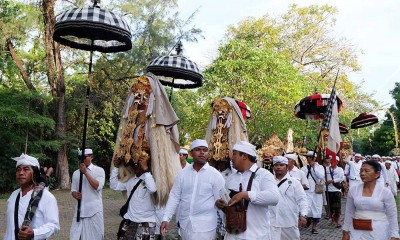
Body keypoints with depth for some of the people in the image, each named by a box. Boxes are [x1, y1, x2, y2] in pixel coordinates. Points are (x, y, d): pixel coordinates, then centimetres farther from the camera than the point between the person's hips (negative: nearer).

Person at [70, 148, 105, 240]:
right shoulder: (76, 173, 10)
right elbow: (73, 190, 14)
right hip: (80, 210, 4)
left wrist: (86, 172, -17)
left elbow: (98, 186, -16)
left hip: (94, 210, -3)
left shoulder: (99, 170, -3)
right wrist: (75, 194, -10)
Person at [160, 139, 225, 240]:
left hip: (204, 226, -3)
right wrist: (166, 218, -2)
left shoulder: (215, 174, -7)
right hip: (184, 224, 4)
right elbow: (174, 197, 4)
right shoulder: (183, 173, 2)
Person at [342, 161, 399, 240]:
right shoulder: (353, 191, -1)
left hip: (378, 234, -2)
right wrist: (345, 233, 7)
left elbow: (392, 217, -3)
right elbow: (349, 213, 5)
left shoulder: (385, 192, -8)